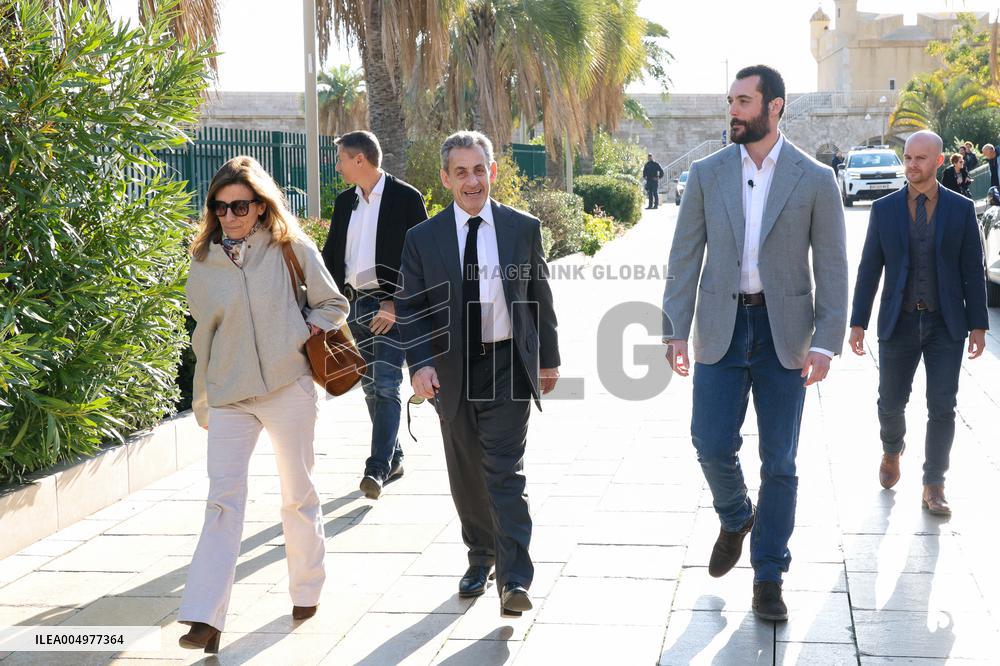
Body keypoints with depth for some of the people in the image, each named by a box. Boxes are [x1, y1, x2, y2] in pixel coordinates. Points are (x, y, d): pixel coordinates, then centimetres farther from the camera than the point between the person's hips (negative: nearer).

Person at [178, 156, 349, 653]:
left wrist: (303, 335, -11)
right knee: (223, 500, -7)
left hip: (288, 388, -1)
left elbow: (333, 305, 7)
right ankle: (204, 617, -10)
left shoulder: (292, 250, -3)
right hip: (228, 397, 1)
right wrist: (201, 403, 17)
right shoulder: (203, 264, 3)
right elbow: (202, 336, 13)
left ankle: (307, 590, 30)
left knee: (298, 495, 10)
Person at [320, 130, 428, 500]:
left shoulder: (406, 198, -7)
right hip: (355, 304, 7)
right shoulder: (344, 202, 12)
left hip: (391, 306, -7)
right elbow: (331, 255, 16)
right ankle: (393, 458, 23)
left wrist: (397, 303, -16)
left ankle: (378, 468, -16)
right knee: (371, 386, 11)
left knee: (387, 385, -13)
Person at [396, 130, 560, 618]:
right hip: (452, 371, 2)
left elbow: (539, 298, 8)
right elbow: (410, 308, -2)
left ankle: (514, 581, -9)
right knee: (466, 476, 13)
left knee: (505, 472, -9)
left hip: (508, 365, -2)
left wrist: (549, 358, 12)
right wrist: (420, 363, -16)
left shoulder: (524, 228, 0)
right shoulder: (422, 239, 0)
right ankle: (480, 558, 33)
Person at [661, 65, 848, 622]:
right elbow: (685, 256, 3)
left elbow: (831, 266, -3)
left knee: (779, 462, 4)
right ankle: (736, 519, 33)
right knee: (712, 445, -1)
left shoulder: (815, 179, -3)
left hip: (784, 332, -1)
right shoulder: (707, 174, 3)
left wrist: (826, 342, -10)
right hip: (721, 327, 2)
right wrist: (675, 330, -4)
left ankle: (770, 576, 18)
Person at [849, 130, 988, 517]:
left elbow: (973, 270, 1)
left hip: (946, 325, -1)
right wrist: (858, 322, 1)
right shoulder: (884, 209, 1)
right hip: (899, 323, 1)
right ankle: (892, 451, 42)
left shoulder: (961, 209, -1)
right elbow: (869, 268, 3)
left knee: (942, 409, -1)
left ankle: (933, 486, 12)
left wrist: (978, 324, -1)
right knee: (891, 403, 11)